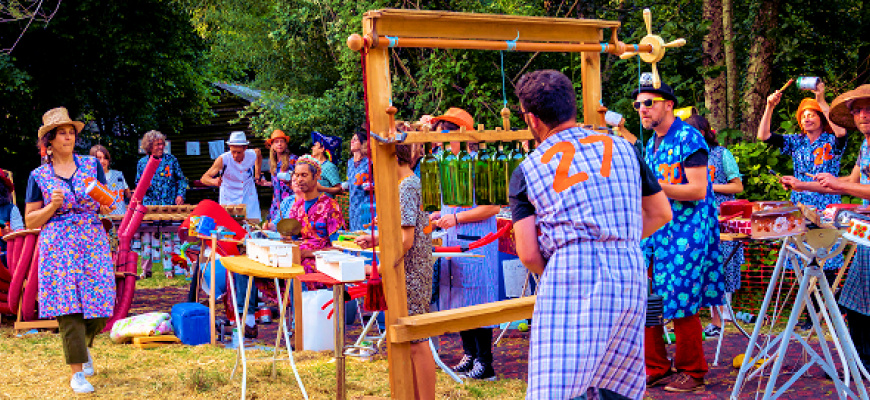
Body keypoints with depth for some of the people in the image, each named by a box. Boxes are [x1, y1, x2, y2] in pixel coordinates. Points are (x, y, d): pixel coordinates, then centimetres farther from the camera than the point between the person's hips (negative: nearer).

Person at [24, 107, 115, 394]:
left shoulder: (92, 165, 10)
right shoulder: (38, 177, 6)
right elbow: (30, 221, 7)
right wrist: (52, 206, -9)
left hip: (93, 243, 2)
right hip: (58, 247, -2)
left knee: (99, 305, -1)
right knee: (68, 308, -7)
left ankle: (83, 347, 31)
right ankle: (77, 372, 2)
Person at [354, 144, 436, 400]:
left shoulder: (406, 188, -17)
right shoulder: (414, 184, 13)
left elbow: (406, 240, -22)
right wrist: (377, 239, 16)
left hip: (410, 276, -10)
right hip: (413, 275, 10)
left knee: (416, 343, -4)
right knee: (408, 342, 14)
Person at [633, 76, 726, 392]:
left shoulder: (688, 139, -10)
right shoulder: (651, 143, 16)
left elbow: (698, 191, -18)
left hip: (686, 232, -8)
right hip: (655, 230, 8)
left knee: (681, 305, -3)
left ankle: (691, 372, 13)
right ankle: (656, 369, 15)